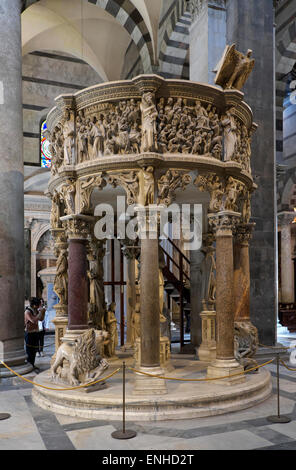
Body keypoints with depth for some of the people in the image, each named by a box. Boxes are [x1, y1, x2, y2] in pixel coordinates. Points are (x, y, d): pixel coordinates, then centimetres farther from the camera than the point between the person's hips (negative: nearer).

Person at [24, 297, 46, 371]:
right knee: (30, 350, -3)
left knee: (34, 350, 12)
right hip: (29, 333, -8)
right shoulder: (27, 311, -16)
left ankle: (32, 365, 22)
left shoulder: (36, 310, 8)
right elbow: (33, 320, -26)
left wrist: (43, 312, 1)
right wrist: (40, 312, -22)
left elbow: (41, 319, 16)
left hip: (35, 332, 8)